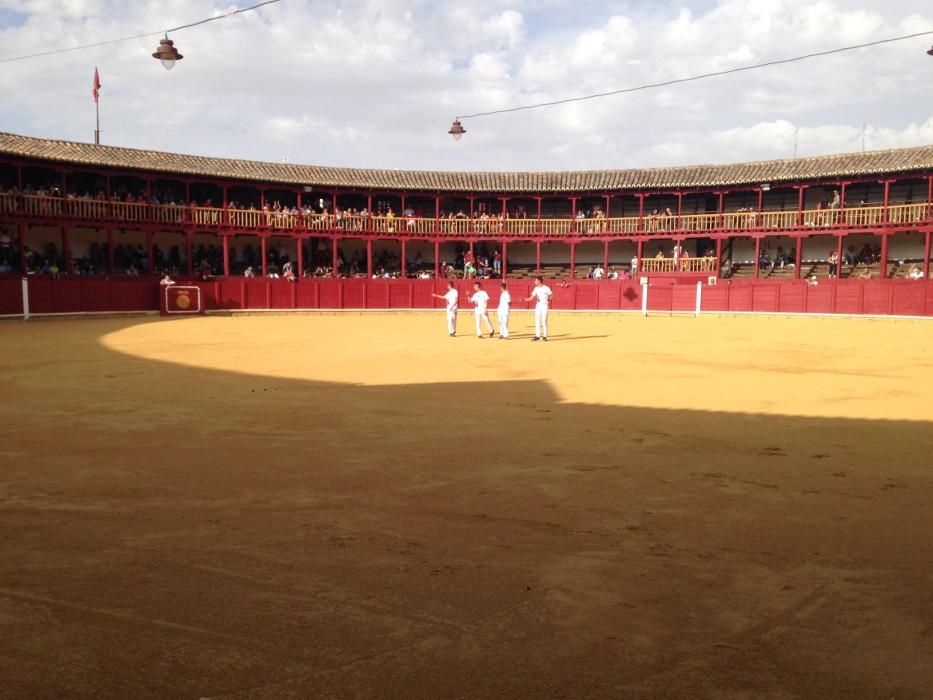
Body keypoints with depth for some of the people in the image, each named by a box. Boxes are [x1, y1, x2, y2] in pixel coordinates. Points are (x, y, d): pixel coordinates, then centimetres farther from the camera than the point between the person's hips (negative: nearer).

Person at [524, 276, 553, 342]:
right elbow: (532, 298, 6)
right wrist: (524, 300, -5)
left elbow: (551, 295, -1)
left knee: (544, 321, -3)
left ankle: (544, 336, 5)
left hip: (544, 305, -5)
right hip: (538, 306, 5)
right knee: (537, 321, 4)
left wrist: (547, 300, -15)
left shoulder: (546, 288, -10)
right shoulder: (536, 289, 6)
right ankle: (537, 336, 8)